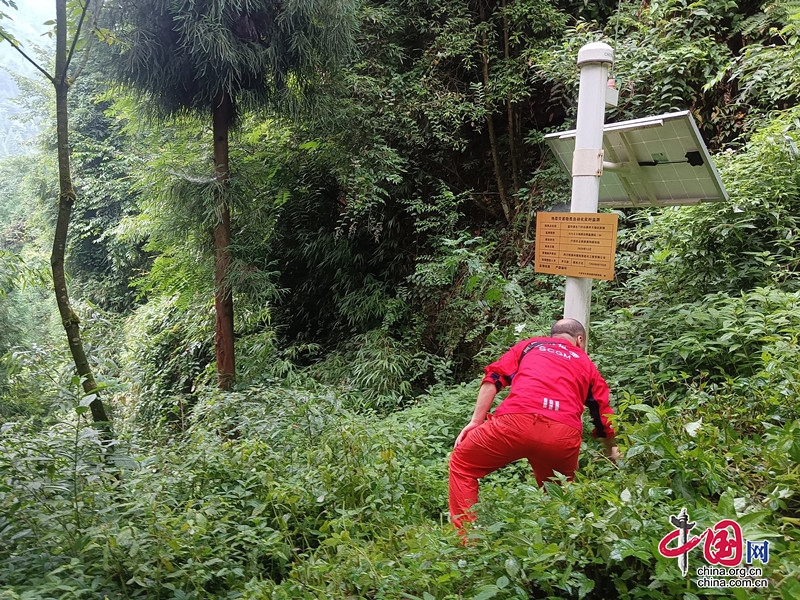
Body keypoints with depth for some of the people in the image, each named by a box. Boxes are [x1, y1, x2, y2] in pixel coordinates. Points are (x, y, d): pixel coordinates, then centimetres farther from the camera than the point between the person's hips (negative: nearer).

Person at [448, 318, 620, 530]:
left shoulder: (530, 345, 29)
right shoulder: (587, 364, 32)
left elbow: (493, 379, 14)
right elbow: (604, 418, 32)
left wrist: (476, 422, 15)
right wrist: (612, 454, 49)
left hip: (518, 420, -2)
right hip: (564, 433, 2)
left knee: (462, 464, 19)